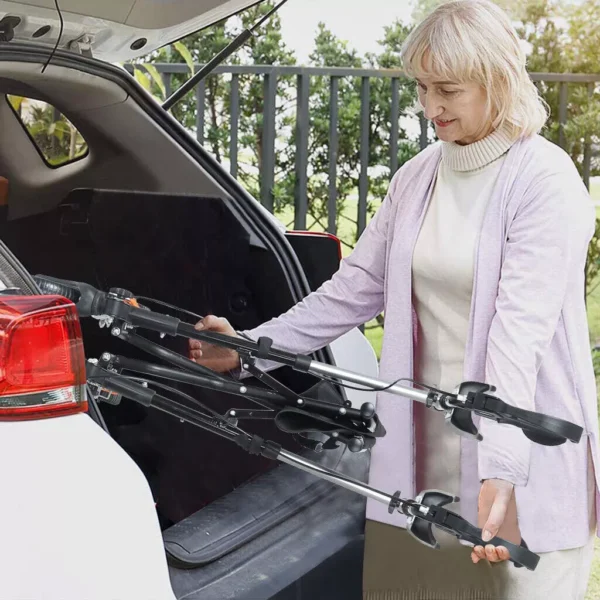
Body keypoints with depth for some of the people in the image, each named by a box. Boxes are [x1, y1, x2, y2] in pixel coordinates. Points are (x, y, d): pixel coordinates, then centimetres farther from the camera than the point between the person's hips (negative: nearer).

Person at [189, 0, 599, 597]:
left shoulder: (546, 180, -12)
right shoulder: (415, 177, 9)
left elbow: (521, 327, -23)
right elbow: (355, 287, 13)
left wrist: (499, 471, -31)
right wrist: (252, 346, 5)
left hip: (526, 462, -6)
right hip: (417, 451, 6)